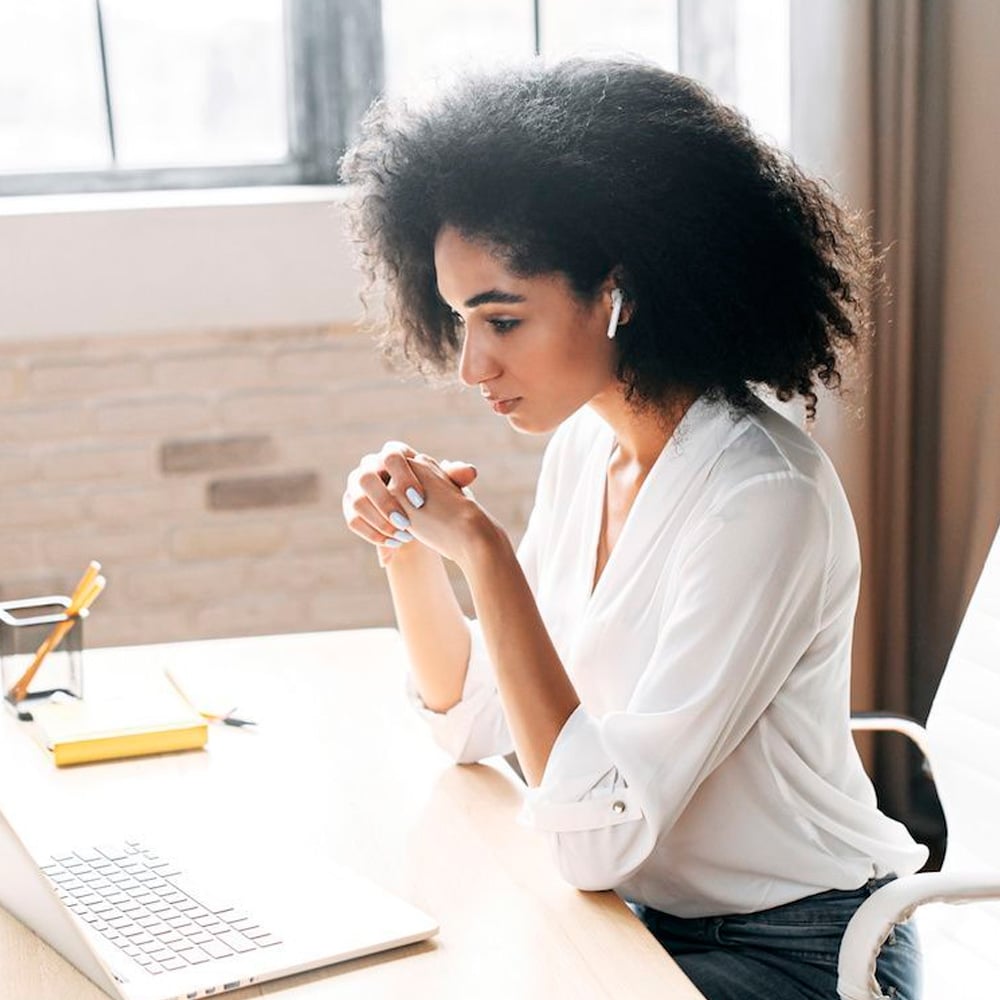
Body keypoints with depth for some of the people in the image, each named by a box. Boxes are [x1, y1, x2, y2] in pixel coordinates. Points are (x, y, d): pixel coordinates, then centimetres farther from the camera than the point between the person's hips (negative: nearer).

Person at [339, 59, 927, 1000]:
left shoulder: (763, 500, -26)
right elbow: (476, 722, 5)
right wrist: (407, 546, -10)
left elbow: (598, 841, -28)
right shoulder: (584, 442, -1)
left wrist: (483, 551, -29)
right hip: (638, 914, 7)